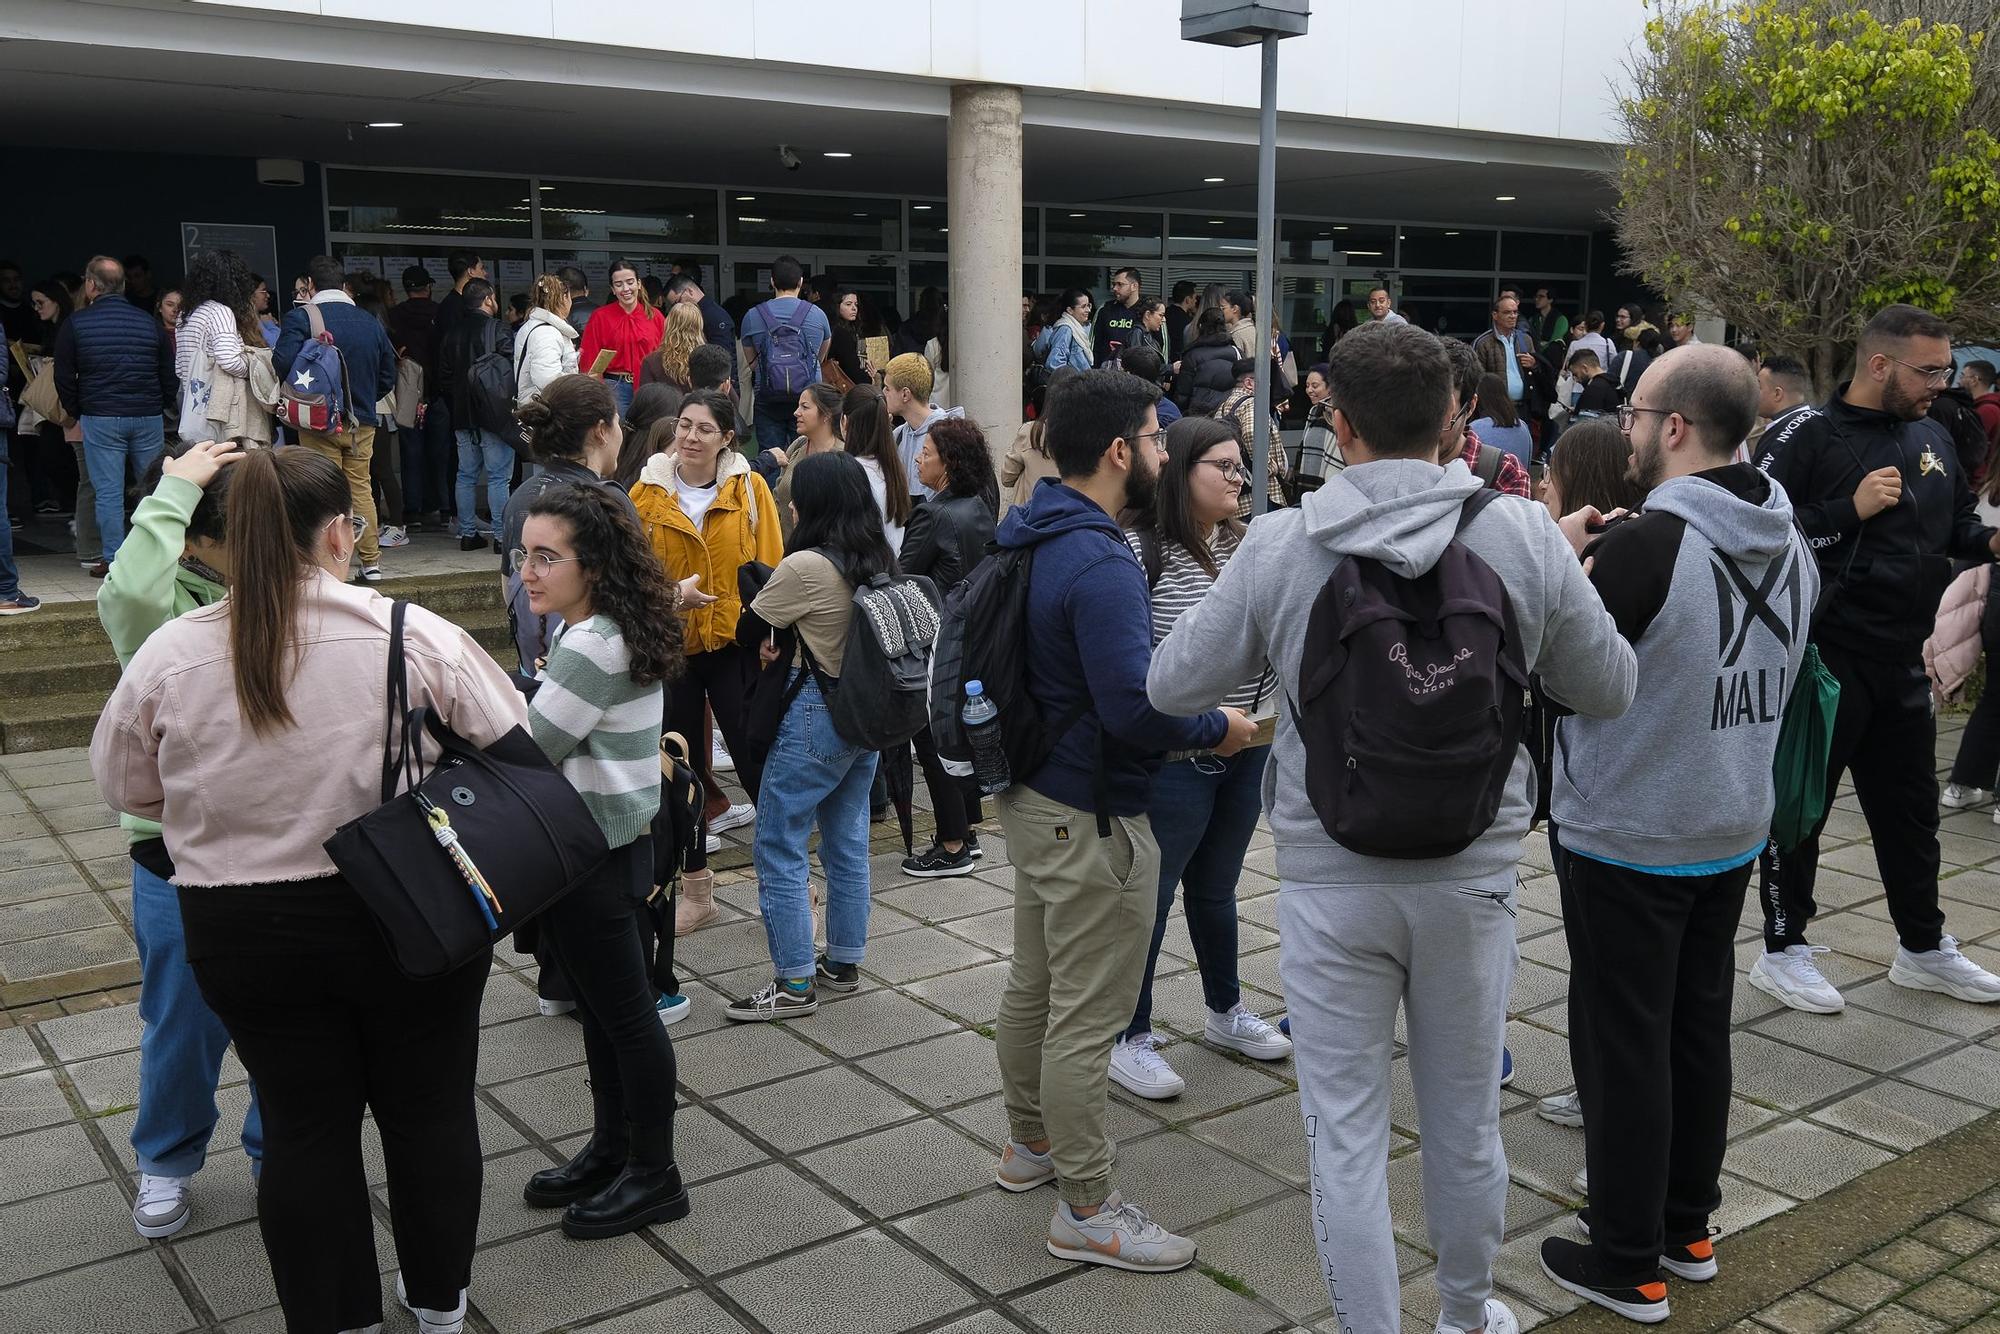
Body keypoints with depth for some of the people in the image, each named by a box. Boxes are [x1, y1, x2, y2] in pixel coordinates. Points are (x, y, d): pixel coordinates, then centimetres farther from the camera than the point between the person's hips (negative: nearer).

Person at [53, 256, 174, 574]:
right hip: (148, 417, 2)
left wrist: (77, 412, 14)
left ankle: (113, 559, 2)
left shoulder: (75, 324, -1)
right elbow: (170, 375, 9)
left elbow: (64, 377, 2)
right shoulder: (149, 322, 7)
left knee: (108, 491, 1)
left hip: (100, 419, -2)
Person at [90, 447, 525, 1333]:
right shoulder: (413, 635, -13)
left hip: (245, 933, 1)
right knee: (430, 1108, 17)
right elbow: (512, 749, -3)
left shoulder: (168, 656, -8)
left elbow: (127, 789, 6)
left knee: (304, 1124, 15)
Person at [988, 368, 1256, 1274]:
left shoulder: (1029, 537, 6)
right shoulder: (1100, 565, -25)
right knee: (1087, 1018, 1)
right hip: (1091, 819, -10)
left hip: (1031, 794, 10)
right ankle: (1085, 1212, 13)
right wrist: (1220, 728, -12)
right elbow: (1134, 712, -30)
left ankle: (1030, 1143, 40)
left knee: (1032, 985, 22)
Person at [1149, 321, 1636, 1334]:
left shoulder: (1279, 545, -11)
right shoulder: (1524, 536, -9)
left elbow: (1169, 686, -2)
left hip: (1330, 879, -2)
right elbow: (1611, 690, 3)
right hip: (1472, 871, 2)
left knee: (1347, 1137, 10)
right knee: (1465, 1122, 20)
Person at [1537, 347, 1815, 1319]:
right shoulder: (1790, 541, 1)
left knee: (1623, 1047, 5)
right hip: (1735, 829, 7)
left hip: (1626, 838, -7)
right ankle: (1688, 1227, 33)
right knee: (1699, 1029, 19)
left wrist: (1561, 561, -2)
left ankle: (1627, 1265, 16)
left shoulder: (1646, 546, -24)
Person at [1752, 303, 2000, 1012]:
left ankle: (1924, 948, 33)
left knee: (1911, 808, 18)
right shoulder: (1807, 435, -12)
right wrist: (1851, 510, -22)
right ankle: (1782, 950, 18)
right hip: (1822, 658, -7)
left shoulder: (1931, 437, 10)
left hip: (1902, 661, 7)